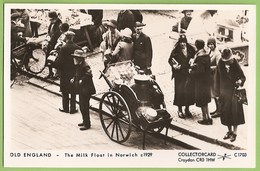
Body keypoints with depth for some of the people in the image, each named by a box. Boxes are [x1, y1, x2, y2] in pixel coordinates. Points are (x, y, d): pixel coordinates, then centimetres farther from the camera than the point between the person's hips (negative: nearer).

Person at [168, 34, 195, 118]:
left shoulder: (190, 49, 4)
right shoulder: (176, 50, -4)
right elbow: (170, 60, -2)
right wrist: (174, 65, -20)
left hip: (189, 73, 3)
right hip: (179, 74, -3)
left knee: (189, 91, 3)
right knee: (179, 91, -3)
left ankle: (187, 108, 20)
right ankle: (179, 110, 12)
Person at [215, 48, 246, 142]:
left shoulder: (236, 66, -13)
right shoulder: (220, 66, -6)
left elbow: (243, 77, -6)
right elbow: (217, 79, 2)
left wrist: (240, 81, -29)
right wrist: (218, 93, 3)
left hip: (235, 92, -3)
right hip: (224, 93, 3)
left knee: (235, 111, 0)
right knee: (225, 112, 9)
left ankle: (234, 132, 14)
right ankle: (229, 130, 26)